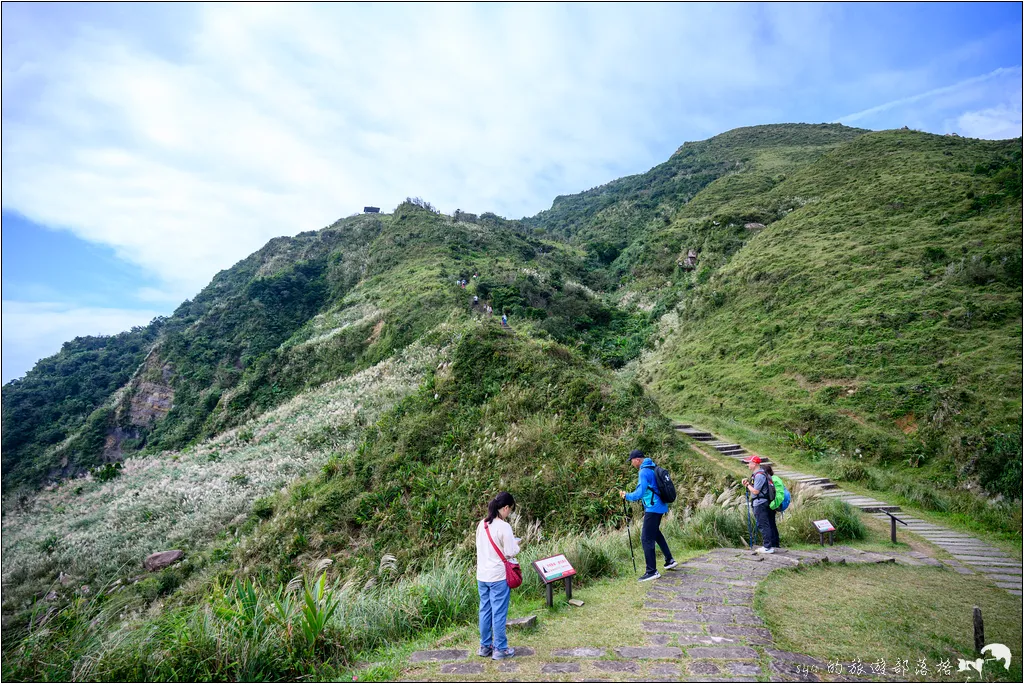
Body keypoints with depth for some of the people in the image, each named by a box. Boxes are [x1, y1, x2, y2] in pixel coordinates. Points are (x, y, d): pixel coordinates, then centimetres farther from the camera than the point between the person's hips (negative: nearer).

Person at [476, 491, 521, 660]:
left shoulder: (482, 524, 3)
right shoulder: (504, 527, -18)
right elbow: (510, 553, -16)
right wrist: (515, 543, 4)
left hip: (482, 576, 7)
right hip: (498, 576, -7)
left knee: (485, 611, 16)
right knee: (499, 613, 5)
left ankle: (485, 647, 27)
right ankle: (500, 649, 16)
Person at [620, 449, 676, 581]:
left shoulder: (644, 472, -19)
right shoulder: (653, 468, 10)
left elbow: (639, 494, -24)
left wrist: (626, 496, -9)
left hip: (653, 509, -10)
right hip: (659, 507, 10)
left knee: (646, 539, -5)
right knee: (655, 533, 27)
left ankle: (652, 571, -2)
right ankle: (669, 560, 35)